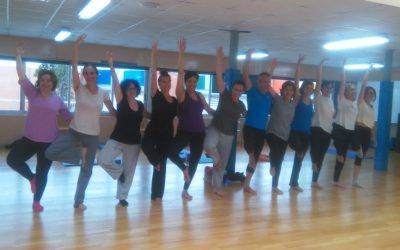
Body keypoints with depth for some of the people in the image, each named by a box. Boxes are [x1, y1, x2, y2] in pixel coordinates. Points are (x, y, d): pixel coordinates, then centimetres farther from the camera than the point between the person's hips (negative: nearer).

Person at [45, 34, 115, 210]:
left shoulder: (103, 94, 0)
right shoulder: (79, 89, -6)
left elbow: (113, 111, 9)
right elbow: (74, 66, -17)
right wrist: (76, 46, -26)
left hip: (92, 136, 1)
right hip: (74, 131, -1)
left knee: (87, 170, 8)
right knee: (50, 153, -18)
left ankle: (79, 201, 24)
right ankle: (80, 152, 2)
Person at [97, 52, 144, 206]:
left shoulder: (141, 105, 4)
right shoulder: (121, 101, -7)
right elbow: (115, 82, -16)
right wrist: (111, 66, -23)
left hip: (134, 142, 3)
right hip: (117, 139, -3)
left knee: (129, 171, 9)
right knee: (102, 159, -23)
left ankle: (122, 197, 25)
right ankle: (119, 172, 7)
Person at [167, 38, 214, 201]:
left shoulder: (200, 96, 8)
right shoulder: (181, 94, -6)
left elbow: (209, 110, 23)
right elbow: (180, 72, -14)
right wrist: (181, 52, -19)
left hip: (199, 133, 4)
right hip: (184, 132, -4)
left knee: (194, 162, 10)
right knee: (170, 151, -28)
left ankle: (185, 190, 26)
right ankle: (184, 168, 3)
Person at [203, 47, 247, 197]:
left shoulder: (241, 105, 3)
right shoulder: (224, 95, -10)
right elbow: (219, 76, -21)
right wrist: (219, 59, -31)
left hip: (228, 135, 4)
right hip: (214, 128, -4)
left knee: (223, 163, 10)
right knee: (208, 145, -38)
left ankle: (217, 186, 27)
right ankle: (216, 159, -5)